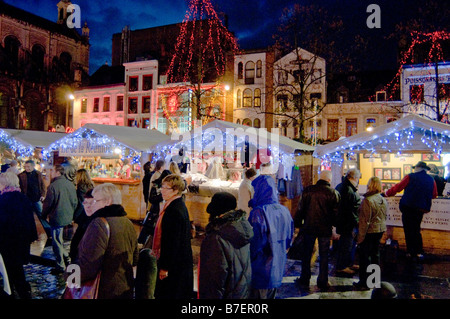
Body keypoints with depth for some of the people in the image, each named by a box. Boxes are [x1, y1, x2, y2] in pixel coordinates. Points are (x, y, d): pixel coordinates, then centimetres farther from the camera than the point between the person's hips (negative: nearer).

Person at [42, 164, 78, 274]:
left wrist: (44, 215, 4)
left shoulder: (53, 186, -18)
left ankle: (60, 266, 12)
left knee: (57, 242, 5)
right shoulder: (70, 184, 2)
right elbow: (75, 201, 9)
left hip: (57, 218, -6)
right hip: (68, 217, 6)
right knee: (59, 239, 24)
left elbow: (48, 203, -12)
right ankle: (66, 256, 28)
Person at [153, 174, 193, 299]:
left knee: (167, 294, 2)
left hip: (174, 265, -10)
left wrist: (165, 267, -18)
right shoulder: (179, 205, 8)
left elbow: (173, 242, -24)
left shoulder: (174, 211, -24)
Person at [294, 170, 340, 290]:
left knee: (306, 254, 13)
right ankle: (322, 282, 18)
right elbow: (336, 214, -3)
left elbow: (300, 209, 1)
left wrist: (297, 224, 10)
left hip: (309, 227, 1)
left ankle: (305, 279, 22)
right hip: (325, 229, -1)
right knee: (324, 255, 11)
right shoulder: (334, 193, -7)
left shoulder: (308, 190, -4)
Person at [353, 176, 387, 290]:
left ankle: (364, 283, 8)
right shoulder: (384, 200, 5)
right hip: (380, 230, 8)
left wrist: (360, 237, -14)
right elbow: (384, 217, 15)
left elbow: (365, 221, -20)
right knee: (375, 254, 19)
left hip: (370, 231, -8)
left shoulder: (367, 200, -21)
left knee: (364, 256, 2)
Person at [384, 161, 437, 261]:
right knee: (416, 230, 19)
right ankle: (419, 253, 19)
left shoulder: (410, 177, -5)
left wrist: (387, 193, 14)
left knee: (409, 231, 5)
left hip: (408, 207, -4)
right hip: (422, 208, 4)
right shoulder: (431, 180, 8)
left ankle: (411, 253, 9)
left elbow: (397, 187, 0)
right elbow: (434, 195, 18)